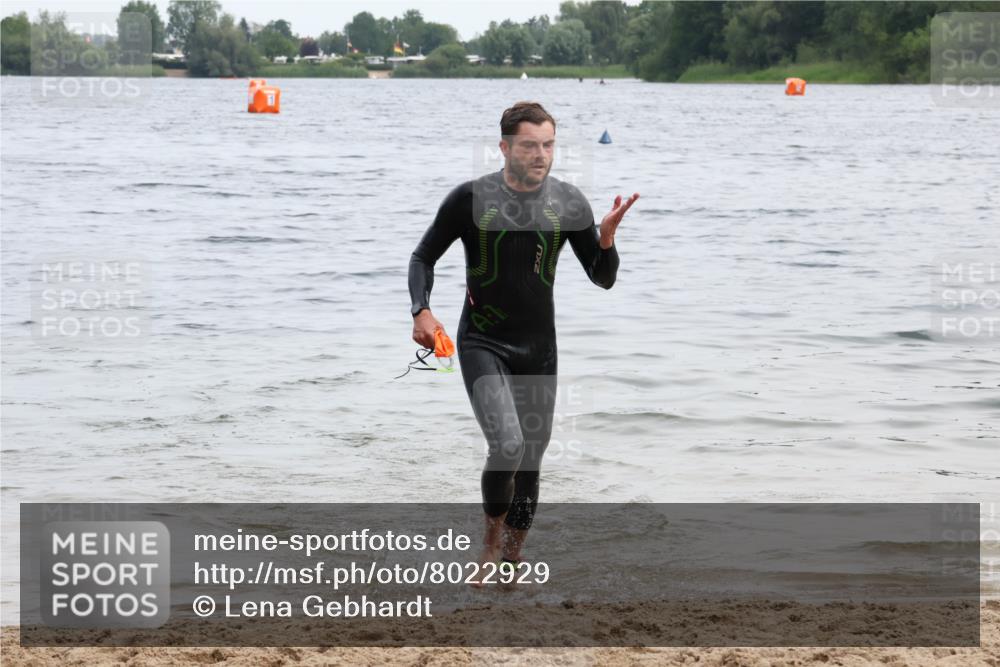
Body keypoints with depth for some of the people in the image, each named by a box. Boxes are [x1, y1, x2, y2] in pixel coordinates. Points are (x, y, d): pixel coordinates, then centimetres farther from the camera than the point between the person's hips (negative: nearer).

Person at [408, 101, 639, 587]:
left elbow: (603, 279, 4)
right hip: (482, 345, -3)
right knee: (507, 444, -22)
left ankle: (513, 556, 29)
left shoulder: (568, 203, -2)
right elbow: (424, 257, 2)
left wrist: (606, 238, -18)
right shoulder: (471, 199, -9)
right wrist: (421, 311, -15)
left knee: (531, 460, 10)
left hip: (539, 348, 4)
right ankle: (492, 537, 2)